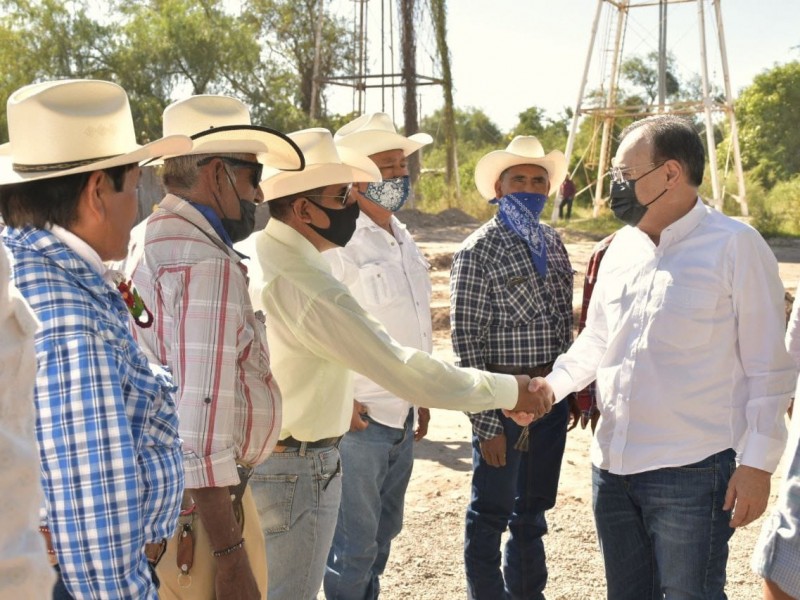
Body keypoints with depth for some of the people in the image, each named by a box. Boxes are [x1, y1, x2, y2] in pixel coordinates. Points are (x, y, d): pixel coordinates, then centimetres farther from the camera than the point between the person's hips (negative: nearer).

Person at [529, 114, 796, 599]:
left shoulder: (736, 246, -10)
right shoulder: (623, 245, 9)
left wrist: (757, 465, -12)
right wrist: (553, 384, 0)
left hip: (692, 473, -6)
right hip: (613, 467, 7)